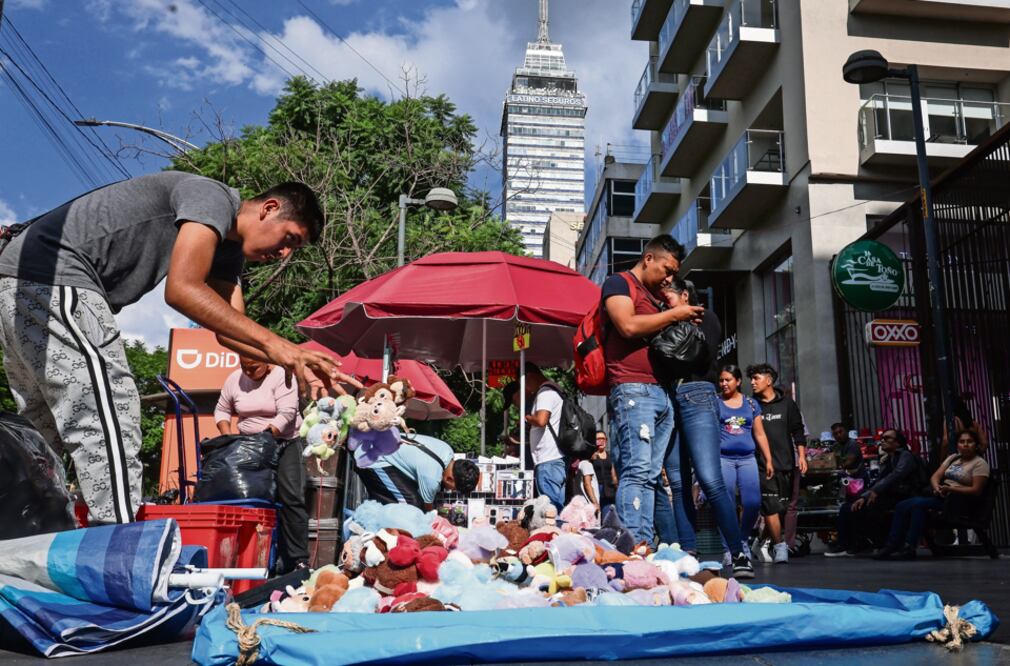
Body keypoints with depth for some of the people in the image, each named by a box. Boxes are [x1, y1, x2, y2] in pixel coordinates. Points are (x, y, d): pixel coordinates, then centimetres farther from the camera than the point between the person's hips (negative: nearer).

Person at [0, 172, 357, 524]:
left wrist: (296, 359, -3)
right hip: (54, 274, -11)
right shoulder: (215, 197, -12)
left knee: (46, 438, 14)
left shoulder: (227, 249, 17)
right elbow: (182, 289, -24)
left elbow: (229, 329, 11)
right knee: (109, 429, -16)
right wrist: (272, 342, -25)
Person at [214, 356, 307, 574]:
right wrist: (227, 433, -3)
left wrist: (266, 434, -28)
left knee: (291, 497, -13)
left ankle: (299, 558, -10)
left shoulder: (281, 376, -11)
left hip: (284, 443, -4)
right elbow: (221, 410, 14)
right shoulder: (234, 379, 4)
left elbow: (287, 413, -20)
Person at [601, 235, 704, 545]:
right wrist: (674, 314, -4)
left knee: (652, 474, 3)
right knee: (637, 470, -16)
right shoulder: (619, 283, 4)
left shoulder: (656, 298, 26)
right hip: (632, 389, -8)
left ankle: (645, 545, 2)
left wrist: (687, 320, 15)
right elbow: (628, 325, -13)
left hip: (662, 393, 8)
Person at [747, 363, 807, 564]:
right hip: (763, 464, -1)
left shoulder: (786, 403, 7)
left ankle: (787, 545, 18)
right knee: (770, 506, -11)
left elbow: (798, 431, 9)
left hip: (787, 463, 1)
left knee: (789, 505, 7)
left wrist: (801, 456, 1)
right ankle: (779, 546, -6)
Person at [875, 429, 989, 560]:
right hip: (942, 495, 7)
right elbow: (935, 477, 11)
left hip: (960, 501, -7)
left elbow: (976, 490, -11)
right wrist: (937, 487, -12)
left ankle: (909, 548, -33)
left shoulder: (980, 463, -1)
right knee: (902, 506, -15)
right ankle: (892, 546, -21)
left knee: (918, 504, -32)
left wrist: (950, 488, -20)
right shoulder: (952, 458, 19)